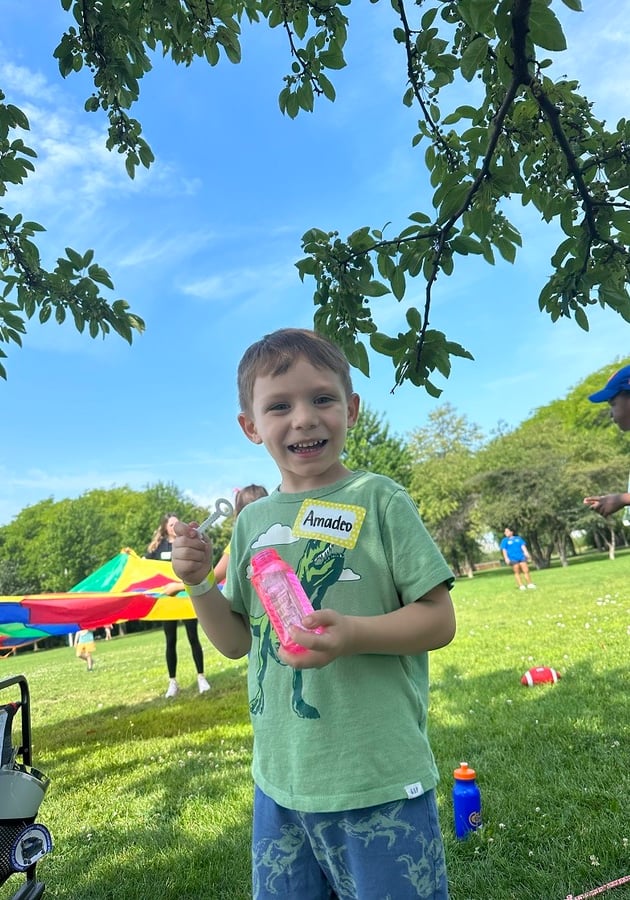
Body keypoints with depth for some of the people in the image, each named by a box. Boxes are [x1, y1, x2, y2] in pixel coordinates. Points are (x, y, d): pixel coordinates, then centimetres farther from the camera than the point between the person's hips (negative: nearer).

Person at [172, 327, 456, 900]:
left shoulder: (378, 499, -11)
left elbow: (439, 621, -10)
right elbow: (236, 642, 9)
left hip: (379, 784, -4)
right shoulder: (252, 522, 3)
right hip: (279, 785, 5)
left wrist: (354, 634, -26)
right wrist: (198, 585, -7)